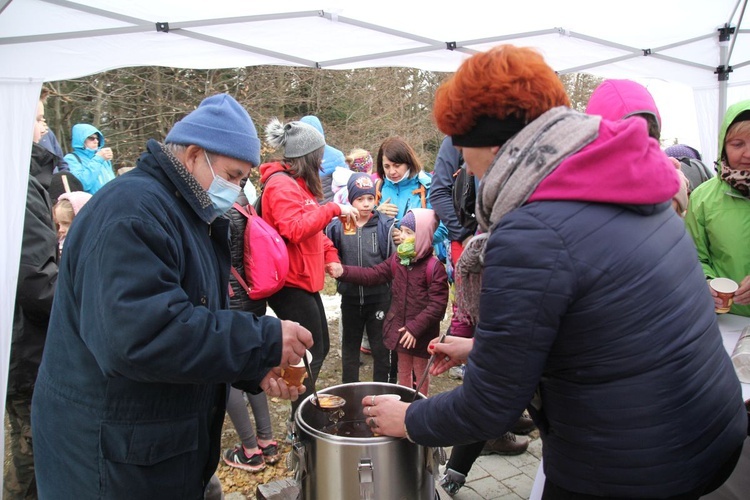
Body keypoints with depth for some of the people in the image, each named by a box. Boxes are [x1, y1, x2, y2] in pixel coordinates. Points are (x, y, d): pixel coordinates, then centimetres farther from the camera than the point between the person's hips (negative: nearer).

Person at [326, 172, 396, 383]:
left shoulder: (386, 226, -8)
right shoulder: (337, 226, -4)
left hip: (379, 297, -2)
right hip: (350, 297, 2)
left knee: (380, 347, 10)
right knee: (350, 345, 17)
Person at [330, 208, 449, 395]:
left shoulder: (434, 267, -18)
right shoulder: (396, 259, 1)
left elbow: (437, 305, -20)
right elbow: (373, 275, 1)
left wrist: (415, 328, -22)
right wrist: (343, 272, -12)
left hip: (422, 332, -6)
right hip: (399, 327, 6)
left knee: (420, 370, 12)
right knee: (403, 369, 21)